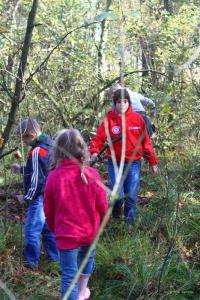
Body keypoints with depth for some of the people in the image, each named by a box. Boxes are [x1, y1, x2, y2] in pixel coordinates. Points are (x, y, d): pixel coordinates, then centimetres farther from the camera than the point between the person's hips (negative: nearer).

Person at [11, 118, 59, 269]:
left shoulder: (37, 152, -21)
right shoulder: (48, 145, 8)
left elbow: (36, 179, -20)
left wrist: (27, 197, -9)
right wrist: (21, 169, 16)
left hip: (40, 197, -10)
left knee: (31, 230, 0)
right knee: (47, 227, 19)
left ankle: (32, 262, 8)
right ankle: (55, 256, 26)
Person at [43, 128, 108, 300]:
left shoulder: (54, 177, -16)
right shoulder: (92, 174, -14)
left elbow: (49, 210, -4)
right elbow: (102, 205, -5)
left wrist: (55, 229, 15)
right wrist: (100, 224, 15)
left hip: (67, 234, -3)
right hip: (90, 231, 3)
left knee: (69, 275, 4)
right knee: (87, 260, 29)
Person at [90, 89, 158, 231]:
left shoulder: (137, 118, 1)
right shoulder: (109, 119, -3)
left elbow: (146, 141, 4)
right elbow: (99, 138, -10)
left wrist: (153, 161, 6)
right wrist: (94, 152, -30)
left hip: (133, 163, 1)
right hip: (115, 163, -1)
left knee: (131, 196, 3)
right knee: (118, 195, -10)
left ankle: (130, 223, 20)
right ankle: (116, 215, 22)